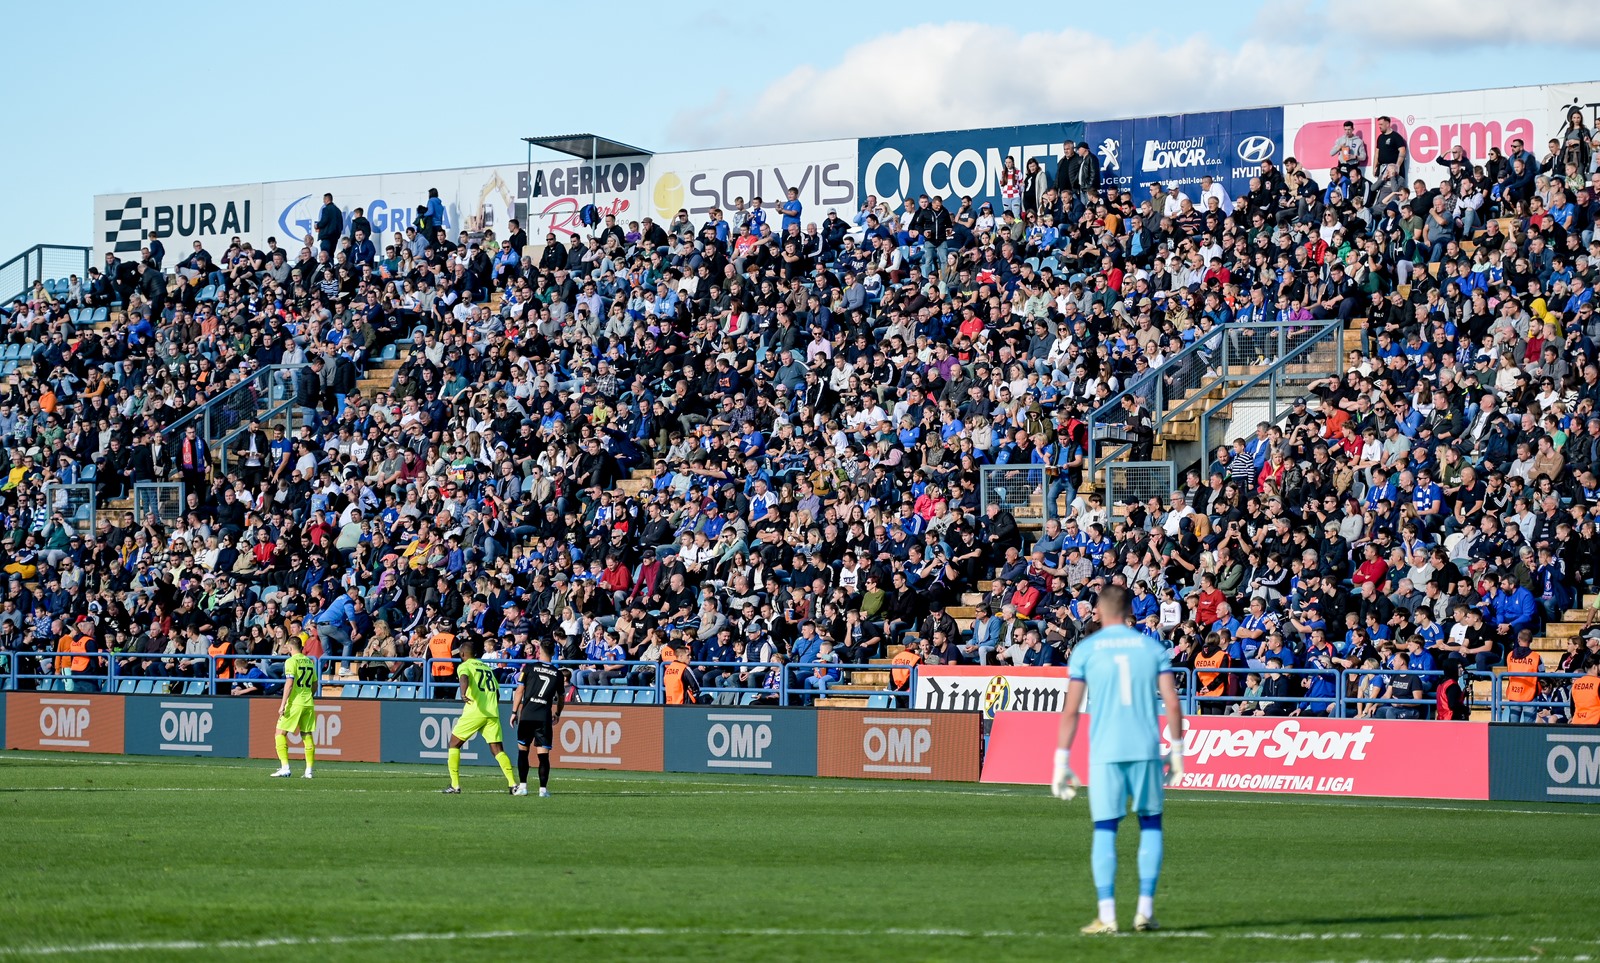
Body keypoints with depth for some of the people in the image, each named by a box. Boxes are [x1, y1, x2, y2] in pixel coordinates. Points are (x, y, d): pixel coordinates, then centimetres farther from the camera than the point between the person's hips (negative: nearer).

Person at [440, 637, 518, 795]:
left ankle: (455, 785, 2)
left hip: (474, 711, -5)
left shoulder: (464, 666, 3)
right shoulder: (487, 668, 22)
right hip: (493, 712, 5)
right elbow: (497, 691, 24)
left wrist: (463, 694, -39)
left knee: (454, 744, 8)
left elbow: (464, 679, -21)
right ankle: (513, 784, -11)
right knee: (498, 749, 5)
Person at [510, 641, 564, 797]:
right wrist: (557, 714, 36)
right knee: (543, 754, 2)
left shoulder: (529, 668, 1)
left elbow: (519, 691, 0)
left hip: (527, 715, -1)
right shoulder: (557, 673, 8)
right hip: (545, 717, 1)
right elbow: (561, 698, 19)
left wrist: (514, 712, 7)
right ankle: (543, 788, -4)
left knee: (522, 750, 11)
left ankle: (522, 786, 7)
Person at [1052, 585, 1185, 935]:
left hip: (1104, 752, -1)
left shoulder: (1085, 650, 3)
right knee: (1150, 823, 14)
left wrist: (1062, 762, 4)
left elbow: (1071, 711, 1)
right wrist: (1176, 752, 11)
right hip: (1146, 748, 1)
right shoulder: (1153, 647, 7)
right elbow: (1173, 704, 2)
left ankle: (1107, 916, -3)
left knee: (1105, 830, 2)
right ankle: (1145, 910, 11)